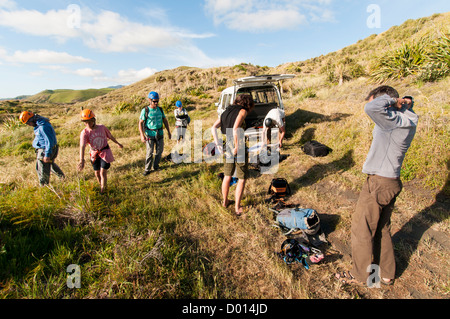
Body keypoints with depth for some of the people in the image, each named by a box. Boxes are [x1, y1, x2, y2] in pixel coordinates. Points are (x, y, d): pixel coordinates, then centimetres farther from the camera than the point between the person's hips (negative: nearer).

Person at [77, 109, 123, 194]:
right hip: (94, 154, 2)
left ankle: (102, 191, 10)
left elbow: (110, 136, 6)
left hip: (105, 152, -1)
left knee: (103, 172, -5)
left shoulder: (102, 128, -13)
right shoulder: (84, 133, -17)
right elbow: (82, 146, -30)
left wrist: (118, 143, 21)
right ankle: (102, 187, 34)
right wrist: (81, 160, -43)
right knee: (97, 173, 11)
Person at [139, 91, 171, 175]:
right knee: (150, 153, -3)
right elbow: (140, 123, -10)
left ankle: (156, 166, 26)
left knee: (159, 151, 9)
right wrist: (142, 135, -19)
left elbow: (165, 120, 12)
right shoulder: (145, 110, -10)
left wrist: (168, 131, 11)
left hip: (160, 134, 4)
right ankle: (147, 169, 10)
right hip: (150, 134, -4)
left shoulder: (160, 109, 4)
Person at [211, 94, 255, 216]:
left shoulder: (226, 111, 14)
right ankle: (237, 207, 10)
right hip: (239, 147, -7)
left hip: (228, 146, 7)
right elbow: (235, 129, -23)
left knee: (227, 176, 20)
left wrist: (217, 144, 4)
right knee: (242, 178, 6)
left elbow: (213, 127, 7)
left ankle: (225, 201, 35)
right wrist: (237, 147, -17)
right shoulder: (242, 111, -7)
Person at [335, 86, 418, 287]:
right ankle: (386, 274, 36)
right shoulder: (407, 121, 8)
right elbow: (407, 105, 31)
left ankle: (362, 275, 23)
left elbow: (371, 108, -37)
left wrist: (391, 100, -19)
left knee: (362, 228, 6)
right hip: (392, 182, 10)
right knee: (382, 228, 21)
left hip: (378, 183, -9)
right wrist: (405, 102, 9)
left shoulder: (393, 121, -20)